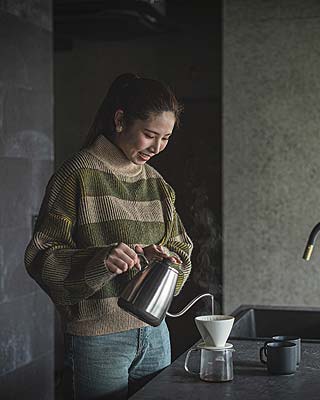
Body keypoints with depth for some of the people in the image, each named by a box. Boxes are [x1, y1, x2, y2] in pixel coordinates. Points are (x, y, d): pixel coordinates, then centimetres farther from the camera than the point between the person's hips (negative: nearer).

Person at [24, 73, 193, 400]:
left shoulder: (156, 182, 12)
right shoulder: (78, 175, -10)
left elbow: (181, 247, 16)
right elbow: (40, 257, -12)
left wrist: (168, 259, -7)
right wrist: (99, 259, -29)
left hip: (154, 332, 6)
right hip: (97, 338, -6)